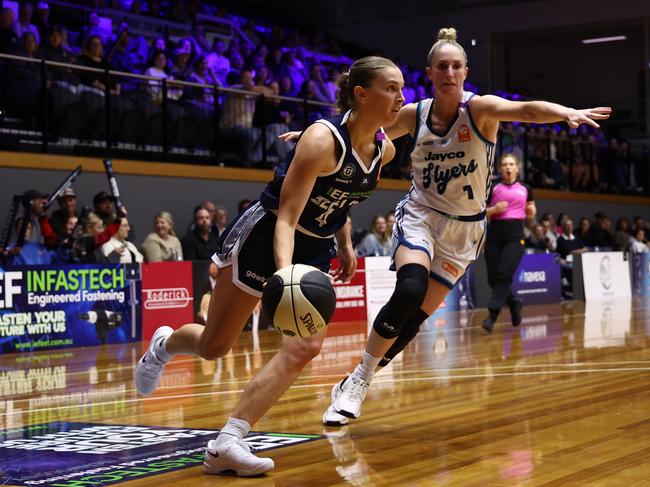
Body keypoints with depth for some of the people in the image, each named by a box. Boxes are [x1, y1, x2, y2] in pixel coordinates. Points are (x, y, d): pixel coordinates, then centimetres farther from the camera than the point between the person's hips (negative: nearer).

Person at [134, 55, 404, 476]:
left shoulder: (384, 150, -3)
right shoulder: (323, 139, -26)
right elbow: (287, 216, -31)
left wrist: (345, 245, 11)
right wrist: (284, 273, -46)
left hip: (315, 250, 6)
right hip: (264, 237, -6)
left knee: (305, 349, -14)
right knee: (212, 347, 6)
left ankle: (227, 444, -12)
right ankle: (164, 344, 43)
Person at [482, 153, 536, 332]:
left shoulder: (525, 189, 12)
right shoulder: (493, 188, 7)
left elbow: (531, 214, 24)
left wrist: (531, 210, 2)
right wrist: (494, 209, -10)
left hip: (515, 235, -1)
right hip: (494, 234, 1)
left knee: (504, 274, -17)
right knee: (493, 277, 0)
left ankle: (492, 315, -14)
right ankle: (514, 303, 26)